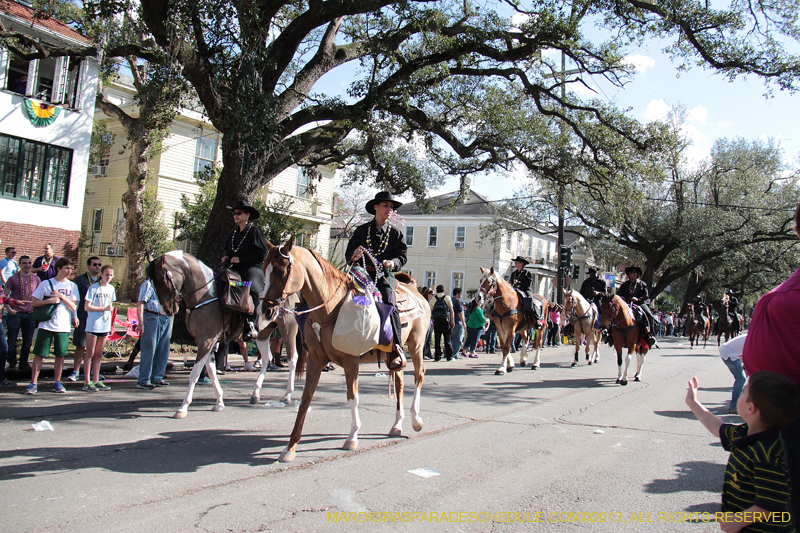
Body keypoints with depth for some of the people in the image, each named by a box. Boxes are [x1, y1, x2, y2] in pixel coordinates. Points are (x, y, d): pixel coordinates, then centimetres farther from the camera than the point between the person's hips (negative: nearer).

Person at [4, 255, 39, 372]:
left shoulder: (36, 279, 7)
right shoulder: (13, 279, -1)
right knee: (12, 341, 6)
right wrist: (9, 309, -12)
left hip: (30, 314, 2)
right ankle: (11, 363, 19)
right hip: (15, 314, -2)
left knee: (28, 341, 7)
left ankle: (24, 363, 20)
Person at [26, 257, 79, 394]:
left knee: (60, 355, 6)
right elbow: (34, 302, 0)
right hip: (46, 325, -2)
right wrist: (49, 301, -15)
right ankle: (33, 383, 5)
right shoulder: (46, 284, 1)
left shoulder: (72, 286, 7)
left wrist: (61, 296, -12)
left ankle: (57, 383, 16)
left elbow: (73, 306, 0)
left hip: (63, 326, 2)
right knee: (39, 354, -2)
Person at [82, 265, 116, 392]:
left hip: (105, 326, 6)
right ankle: (87, 382, 3)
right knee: (90, 354, -1)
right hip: (93, 325, -6)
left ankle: (95, 380, 18)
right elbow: (87, 307, -13)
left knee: (99, 354, 11)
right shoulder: (94, 288, -9)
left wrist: (111, 323, 11)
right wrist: (104, 308, -18)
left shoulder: (111, 288, 10)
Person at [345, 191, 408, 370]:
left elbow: (402, 256, 6)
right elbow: (349, 253, 12)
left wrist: (393, 262, -17)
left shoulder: (396, 233, 17)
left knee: (389, 302, -27)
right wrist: (354, 255, -13)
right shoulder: (362, 230, 18)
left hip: (384, 274, -2)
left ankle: (397, 350, -27)